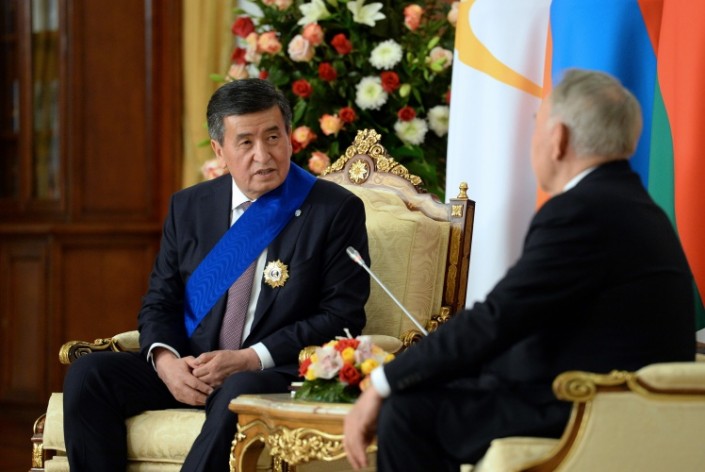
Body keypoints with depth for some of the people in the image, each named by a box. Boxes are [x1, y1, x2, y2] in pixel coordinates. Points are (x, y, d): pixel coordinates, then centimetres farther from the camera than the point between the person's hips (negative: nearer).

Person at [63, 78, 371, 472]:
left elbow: (343, 317, -5)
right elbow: (160, 302, 15)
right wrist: (165, 359, -10)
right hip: (190, 370, 5)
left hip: (278, 373, -4)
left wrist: (249, 359, -16)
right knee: (87, 374, -18)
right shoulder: (188, 207, 13)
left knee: (240, 392, -38)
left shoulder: (336, 210, 0)